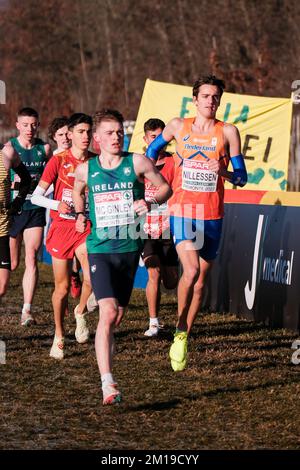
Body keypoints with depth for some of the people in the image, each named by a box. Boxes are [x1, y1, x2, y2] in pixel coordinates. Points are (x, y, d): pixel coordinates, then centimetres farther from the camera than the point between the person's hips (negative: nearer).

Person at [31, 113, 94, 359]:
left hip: (87, 227, 1)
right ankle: (59, 336, 21)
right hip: (62, 227, -1)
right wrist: (57, 204, -21)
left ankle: (81, 312, 7)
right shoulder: (58, 161, -5)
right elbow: (36, 196, -5)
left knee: (92, 277, -22)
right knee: (62, 286, 4)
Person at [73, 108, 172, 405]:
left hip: (130, 248, 2)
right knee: (108, 313, -18)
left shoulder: (137, 163, 0)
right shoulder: (85, 170, 3)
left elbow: (165, 187, 9)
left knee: (118, 316, 9)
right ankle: (107, 384, -23)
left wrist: (150, 201, -9)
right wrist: (80, 215, 14)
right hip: (100, 249, -2)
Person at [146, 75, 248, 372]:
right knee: (191, 270, -23)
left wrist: (223, 171, -16)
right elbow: (153, 147, 24)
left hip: (212, 216, 2)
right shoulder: (178, 126, 3)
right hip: (182, 211, -2)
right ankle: (180, 330, -6)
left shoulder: (228, 132, 1)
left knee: (200, 280, 9)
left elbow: (242, 178, 3)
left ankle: (183, 340, 24)